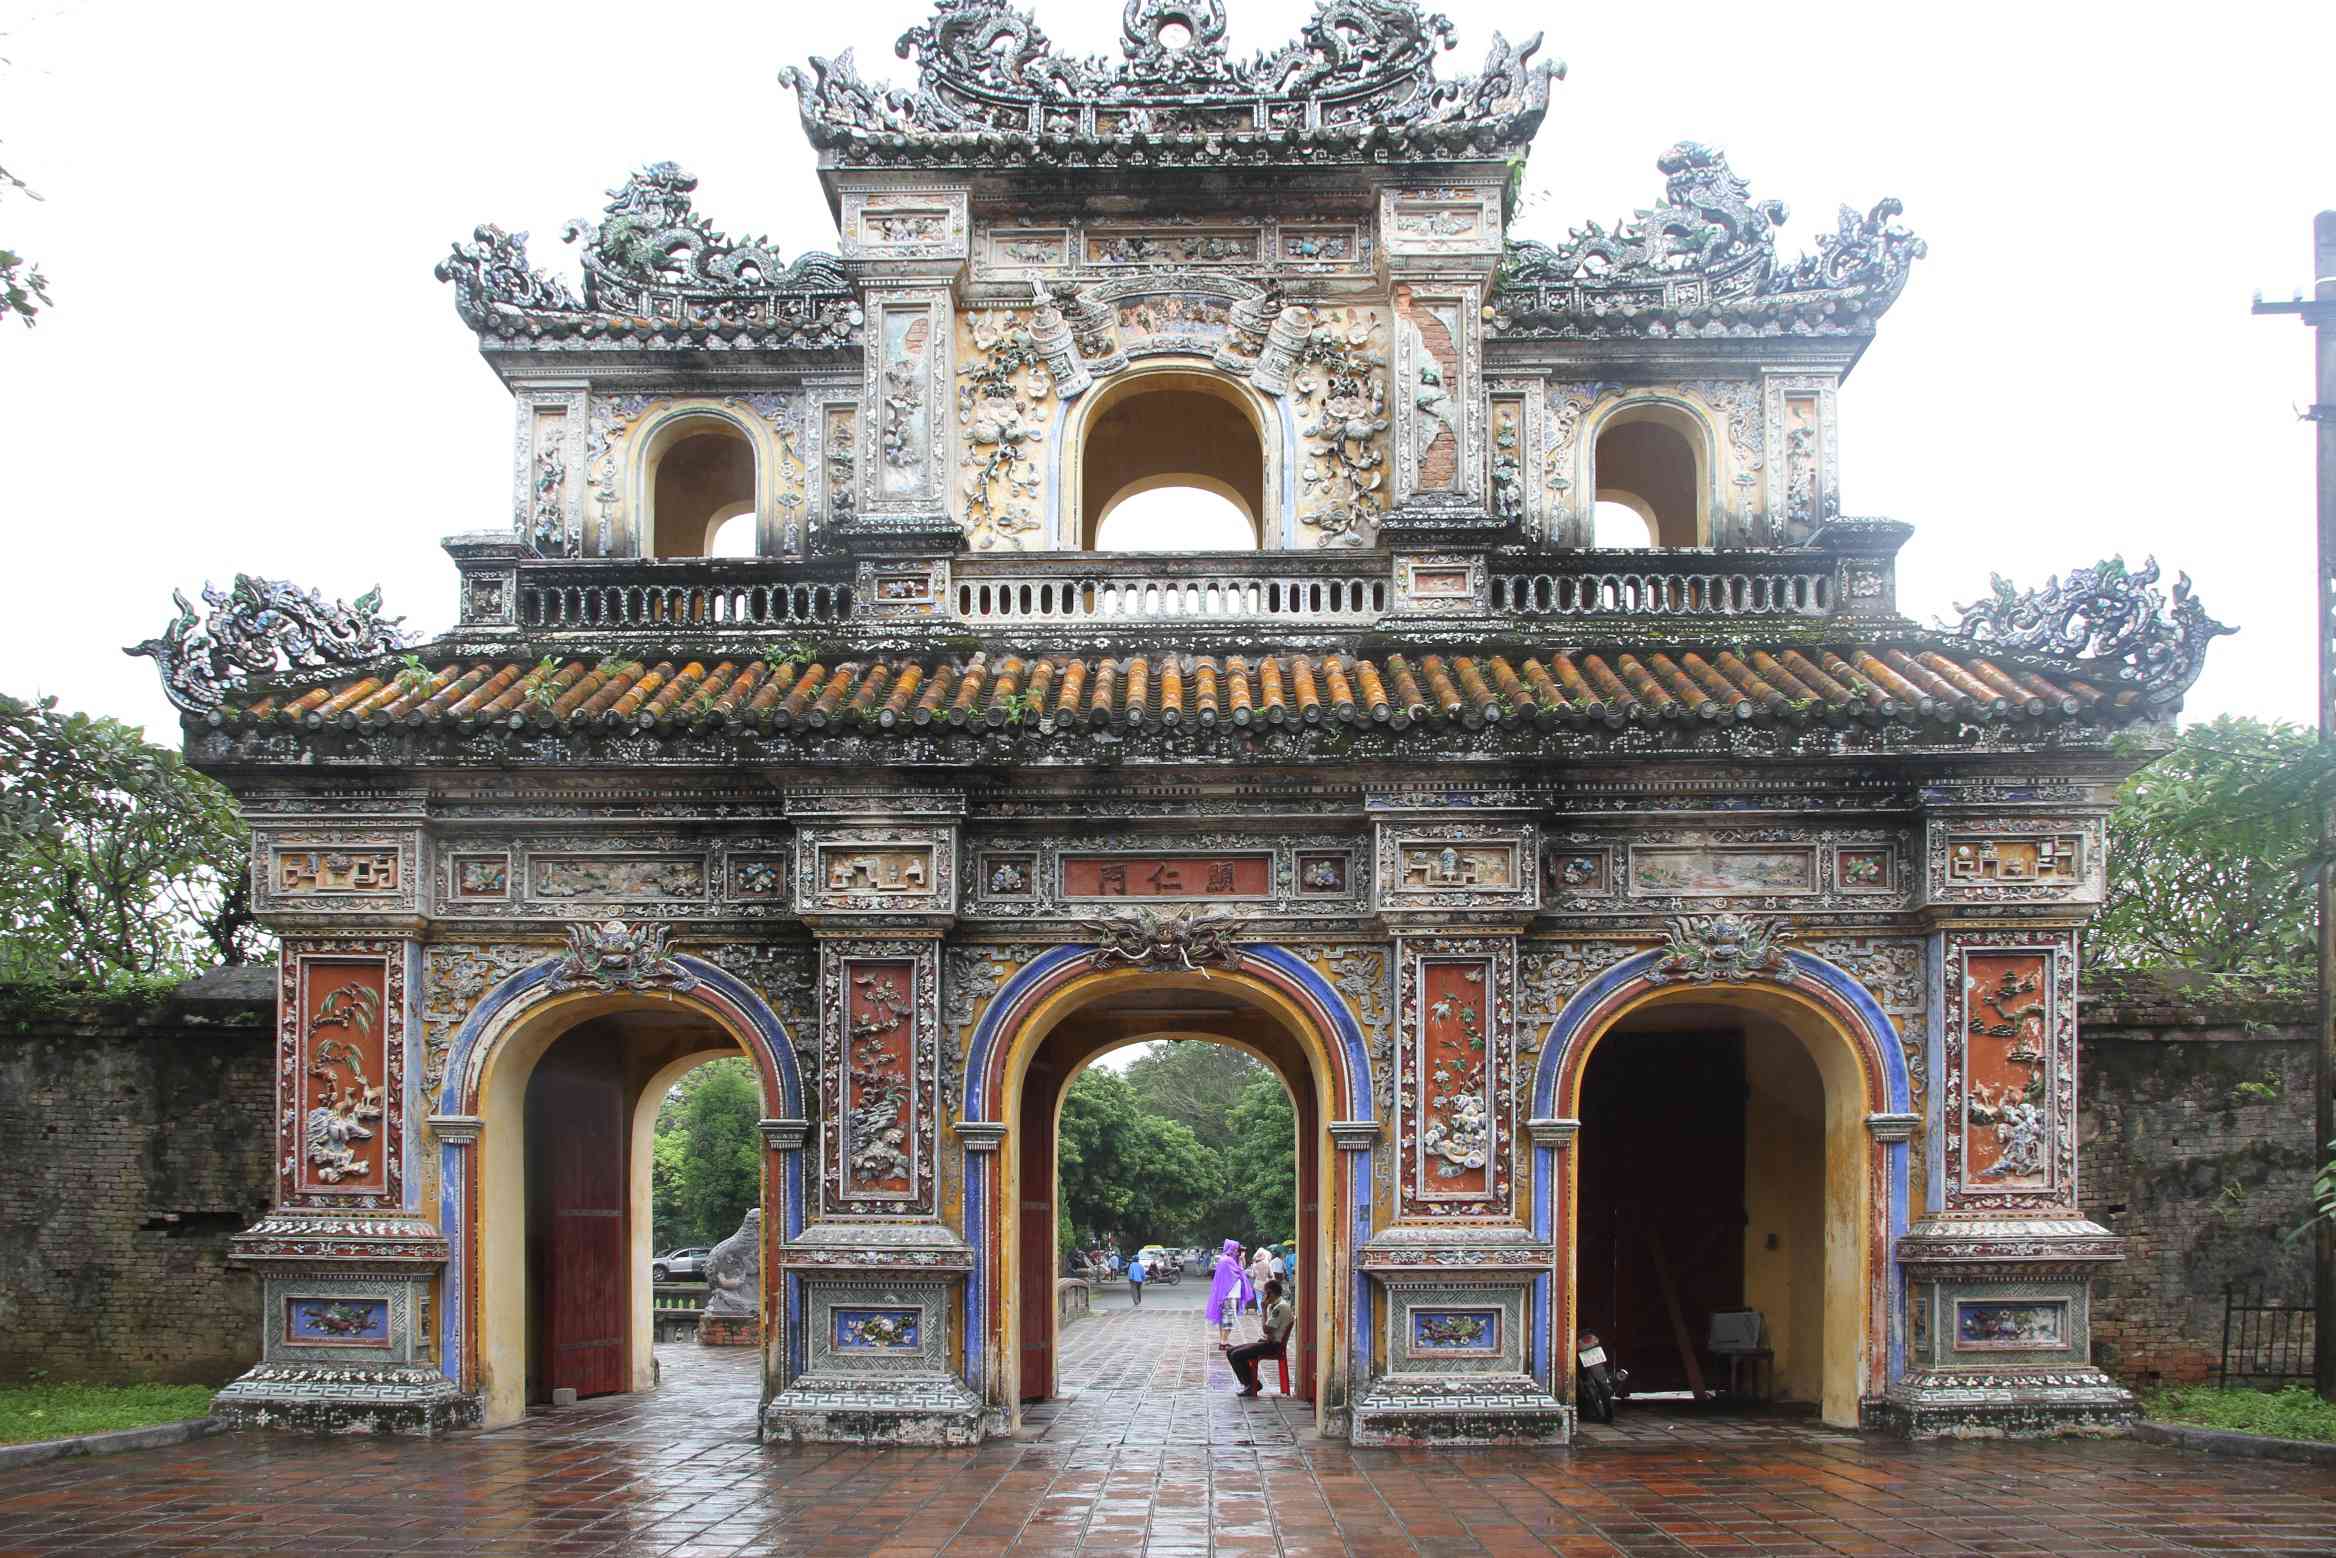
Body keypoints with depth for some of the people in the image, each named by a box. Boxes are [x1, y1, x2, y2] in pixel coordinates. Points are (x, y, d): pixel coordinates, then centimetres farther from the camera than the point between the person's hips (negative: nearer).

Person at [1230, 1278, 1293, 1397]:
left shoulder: (1280, 1307, -17)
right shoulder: (1273, 1305, 14)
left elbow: (1267, 1329, -21)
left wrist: (1264, 1310, -16)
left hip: (1274, 1345, -10)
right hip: (1267, 1342, 10)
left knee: (1236, 1356, -19)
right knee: (1230, 1352, 6)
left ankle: (1251, 1386, -6)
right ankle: (1249, 1383, 9)